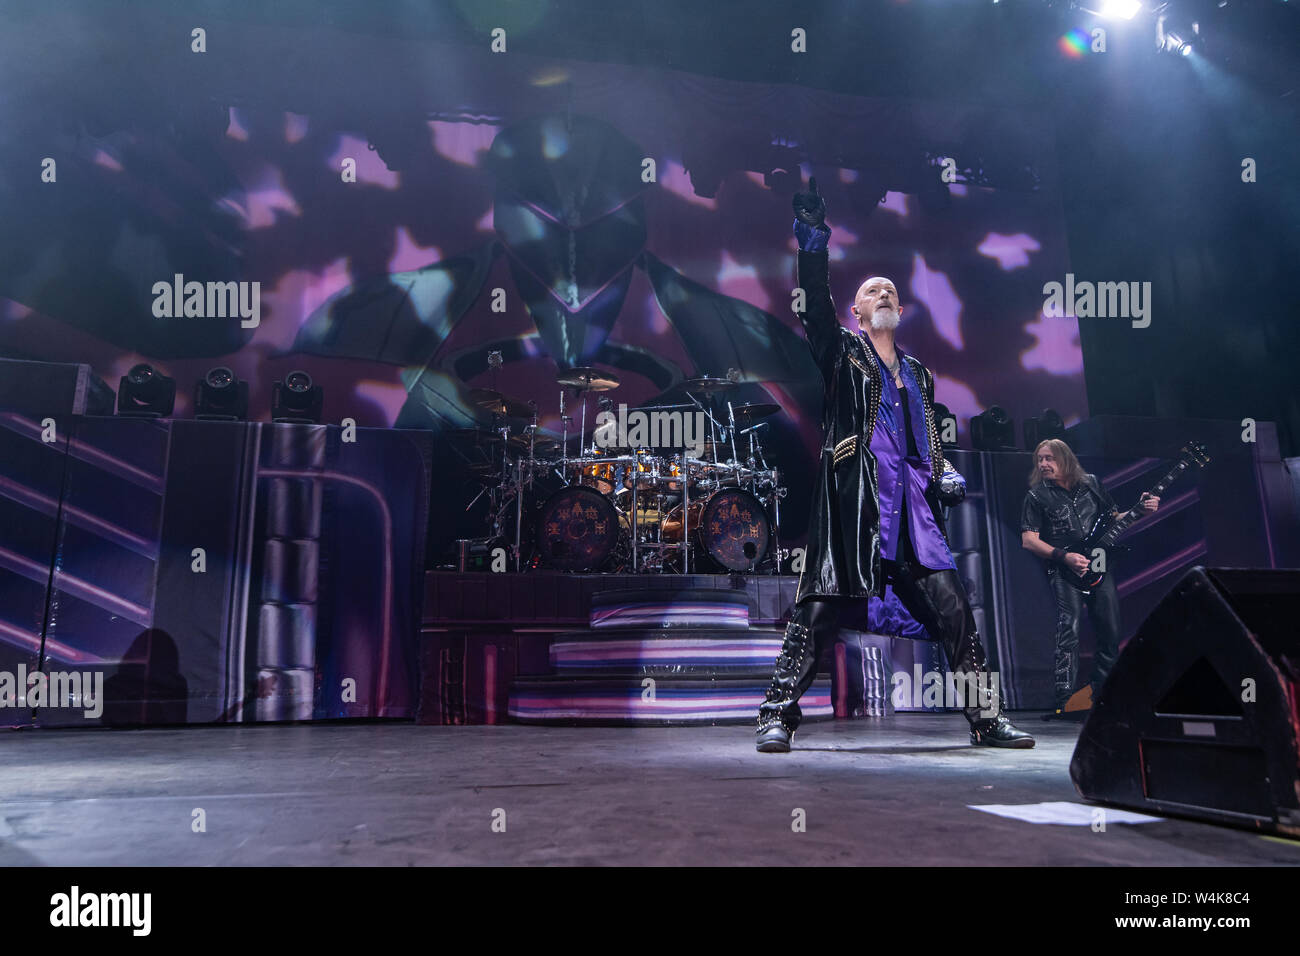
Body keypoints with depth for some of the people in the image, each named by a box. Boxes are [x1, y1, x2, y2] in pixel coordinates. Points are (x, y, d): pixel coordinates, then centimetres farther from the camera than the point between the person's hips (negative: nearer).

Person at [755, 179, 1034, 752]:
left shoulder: (918, 373, 25)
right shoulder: (842, 351, 11)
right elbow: (815, 306, -7)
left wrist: (945, 475, 8)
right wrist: (812, 242, -18)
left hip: (911, 512, 5)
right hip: (851, 507, -5)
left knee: (954, 610, 2)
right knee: (819, 610, -9)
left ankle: (986, 718, 14)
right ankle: (778, 716, -2)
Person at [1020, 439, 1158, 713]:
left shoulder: (1091, 484, 12)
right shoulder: (1037, 495, 0)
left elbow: (1114, 518, 22)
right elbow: (1028, 540, -5)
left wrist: (1141, 509, 4)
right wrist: (1065, 557, -14)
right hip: (1063, 570, -4)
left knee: (1111, 632, 6)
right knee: (1069, 629, -17)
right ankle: (1065, 699, -16)